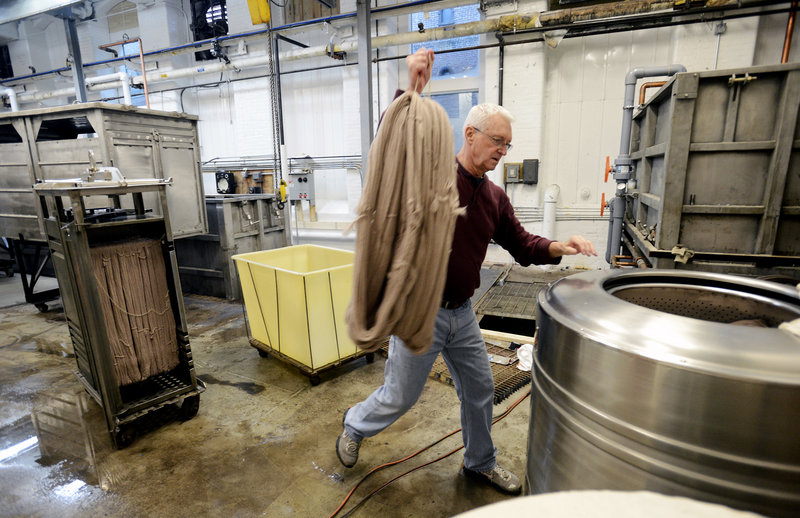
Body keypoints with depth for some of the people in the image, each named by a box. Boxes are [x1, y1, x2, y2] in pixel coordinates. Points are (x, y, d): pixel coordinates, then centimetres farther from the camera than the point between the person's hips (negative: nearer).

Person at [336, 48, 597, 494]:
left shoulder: (495, 197, 5)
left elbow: (521, 244, 6)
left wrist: (559, 248, -12)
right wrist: (410, 93, -41)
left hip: (462, 311, 7)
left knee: (480, 391, 20)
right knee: (400, 397, 11)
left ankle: (481, 462, 46)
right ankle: (354, 427, 44)